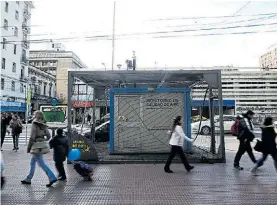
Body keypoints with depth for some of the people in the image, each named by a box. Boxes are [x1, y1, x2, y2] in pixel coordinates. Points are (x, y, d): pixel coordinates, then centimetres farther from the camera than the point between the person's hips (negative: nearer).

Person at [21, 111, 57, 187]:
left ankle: (52, 178, -6)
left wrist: (28, 148, -8)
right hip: (42, 146, 8)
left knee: (42, 164, -4)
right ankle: (28, 179, 30)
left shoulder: (34, 125, -13)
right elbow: (48, 136, 6)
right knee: (32, 162, 20)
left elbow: (32, 137, -15)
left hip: (36, 146, -8)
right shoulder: (44, 126, 7)